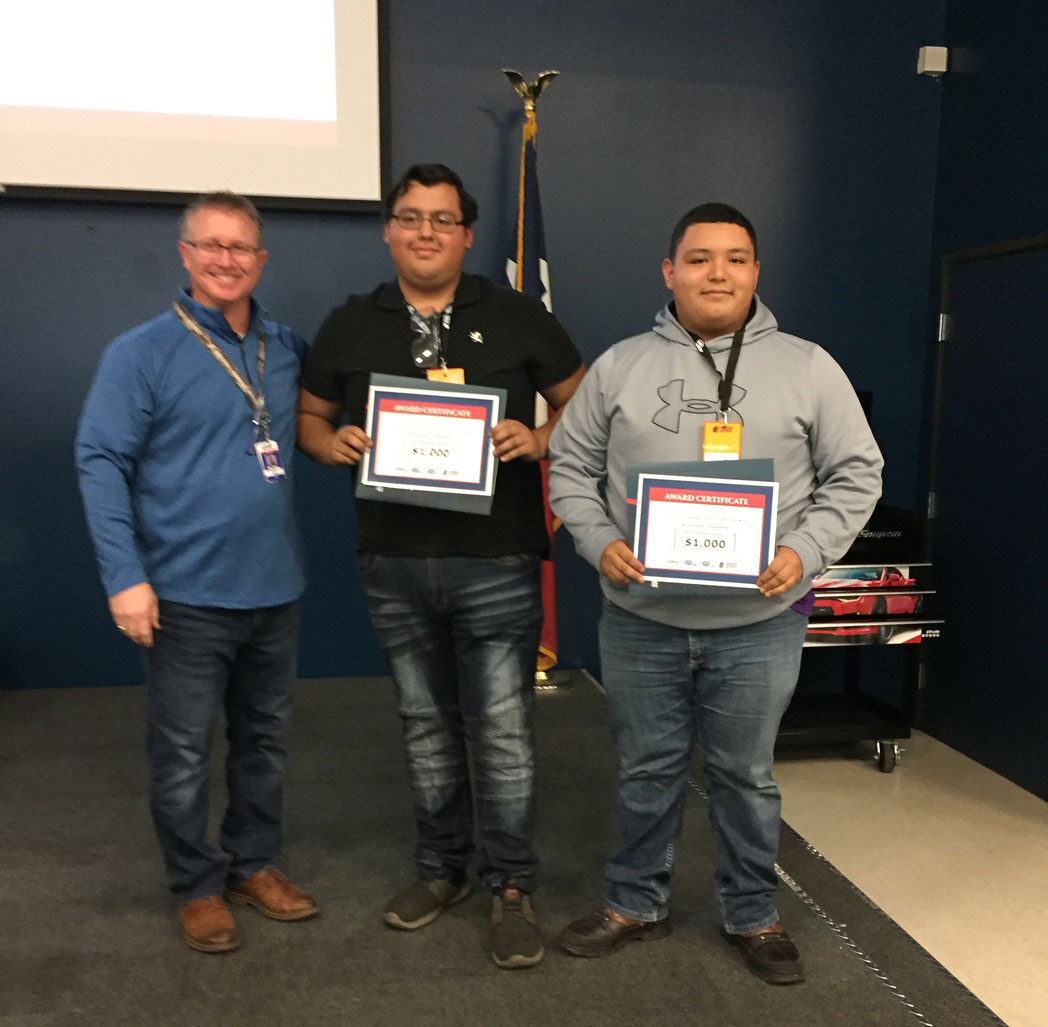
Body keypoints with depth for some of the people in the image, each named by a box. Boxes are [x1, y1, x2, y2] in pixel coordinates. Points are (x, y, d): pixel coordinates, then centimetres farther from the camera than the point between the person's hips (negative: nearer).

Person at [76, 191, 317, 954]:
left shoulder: (289, 349, 6)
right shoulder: (142, 353, -7)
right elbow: (100, 462, -10)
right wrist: (125, 575, -17)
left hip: (275, 588, 5)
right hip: (188, 595, -4)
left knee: (264, 739, 17)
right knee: (183, 753, 7)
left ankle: (255, 864, 35)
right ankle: (198, 887, 27)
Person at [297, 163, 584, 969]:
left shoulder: (518, 318, 1)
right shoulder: (351, 326, 8)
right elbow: (310, 414, 16)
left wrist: (539, 439, -13)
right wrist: (332, 444, -6)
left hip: (496, 563, -3)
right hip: (393, 566, 3)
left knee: (502, 732, 1)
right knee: (427, 726, 16)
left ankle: (511, 887, 19)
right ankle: (442, 867, 34)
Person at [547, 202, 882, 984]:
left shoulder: (808, 368, 1)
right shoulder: (620, 365, 3)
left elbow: (855, 474, 2)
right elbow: (571, 465, 6)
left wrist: (805, 552, -12)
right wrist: (600, 543, -10)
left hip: (760, 622, -1)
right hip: (640, 617, 1)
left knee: (745, 774, 13)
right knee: (646, 769, 15)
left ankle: (753, 915, 34)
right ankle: (637, 904, 35)